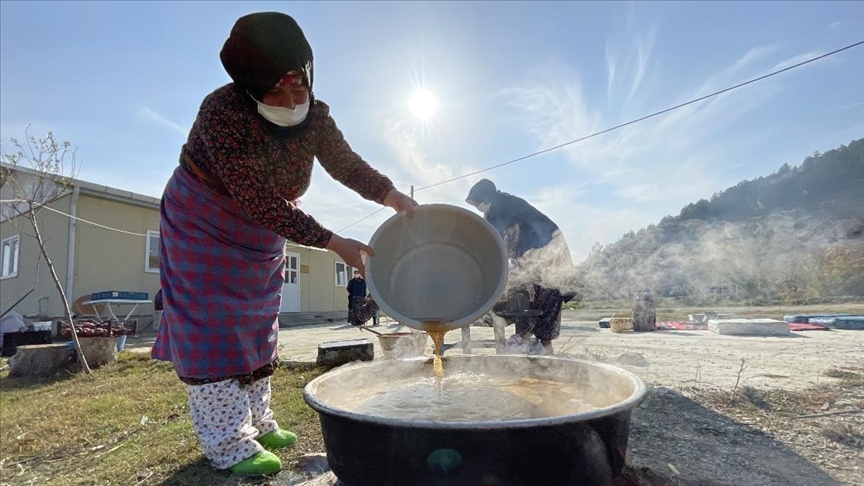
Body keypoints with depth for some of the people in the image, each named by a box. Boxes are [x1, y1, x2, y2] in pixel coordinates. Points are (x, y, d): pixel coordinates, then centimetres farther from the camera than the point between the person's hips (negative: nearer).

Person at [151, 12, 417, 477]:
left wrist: (399, 200, -20)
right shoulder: (221, 113, -32)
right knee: (212, 322, -8)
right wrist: (333, 243, -34)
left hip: (261, 229, 6)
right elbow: (260, 202, -34)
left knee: (255, 321, 10)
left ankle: (256, 422, 24)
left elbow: (347, 164, -5)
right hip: (202, 223, -6)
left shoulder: (315, 116, -14)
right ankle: (228, 442, 3)